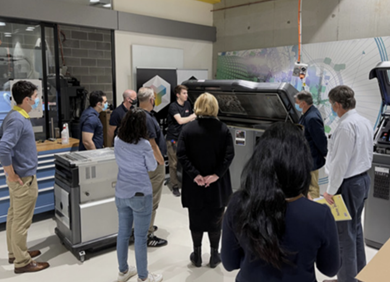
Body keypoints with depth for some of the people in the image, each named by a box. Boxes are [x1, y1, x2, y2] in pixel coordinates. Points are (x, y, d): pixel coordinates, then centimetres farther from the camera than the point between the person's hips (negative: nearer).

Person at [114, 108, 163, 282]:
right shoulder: (144, 144, -19)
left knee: (123, 233, 18)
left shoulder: (117, 141, -2)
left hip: (121, 194, 6)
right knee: (140, 238, 6)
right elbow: (152, 167, -4)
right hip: (140, 195, -6)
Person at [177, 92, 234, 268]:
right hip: (217, 185, 0)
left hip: (195, 185, 0)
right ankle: (214, 256, 26)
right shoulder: (223, 129, -4)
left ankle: (197, 256, 27)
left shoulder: (188, 129, -5)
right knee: (215, 220, 14)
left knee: (196, 220, 14)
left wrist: (195, 175, -14)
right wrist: (216, 174, -14)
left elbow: (181, 155, -12)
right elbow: (229, 155, -12)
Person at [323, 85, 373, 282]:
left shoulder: (345, 126, -23)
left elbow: (340, 162, -23)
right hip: (363, 179, 10)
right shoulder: (365, 122, 6)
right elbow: (368, 153, 14)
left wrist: (331, 190, -17)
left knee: (344, 234, 2)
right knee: (356, 228, 21)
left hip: (347, 184, -10)